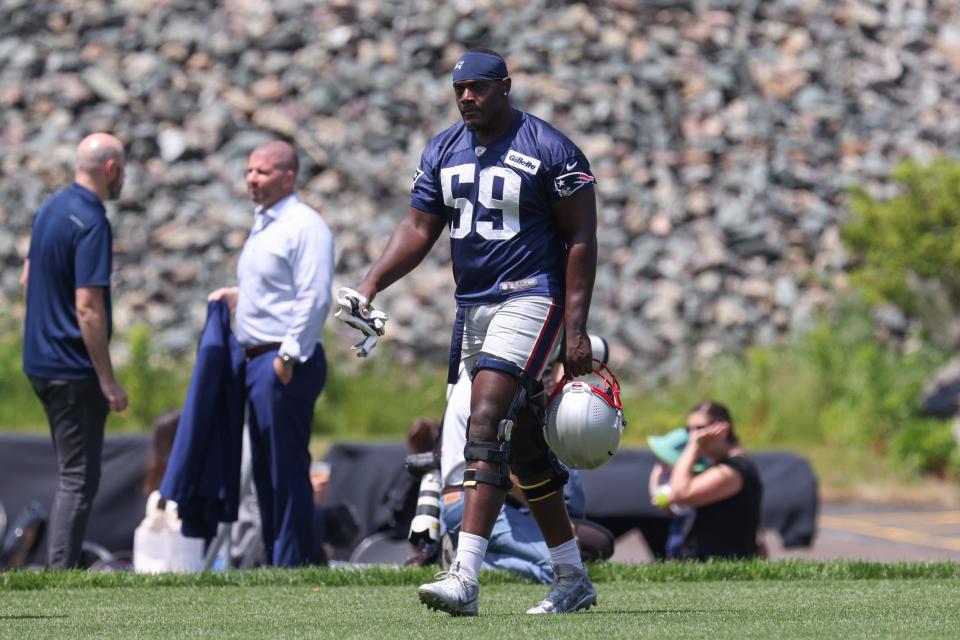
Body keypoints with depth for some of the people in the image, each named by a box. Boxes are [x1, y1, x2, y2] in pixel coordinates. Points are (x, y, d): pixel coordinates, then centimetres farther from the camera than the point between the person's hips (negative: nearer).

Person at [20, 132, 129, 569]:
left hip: (41, 358, 9)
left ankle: (60, 568, 19)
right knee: (79, 479, -5)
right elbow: (88, 309, -23)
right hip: (73, 368, -9)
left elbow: (28, 279, 21)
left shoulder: (51, 209, 9)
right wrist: (109, 382, -20)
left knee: (74, 473, 17)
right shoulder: (91, 223, -19)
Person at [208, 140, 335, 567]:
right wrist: (236, 296, 14)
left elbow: (314, 298, -19)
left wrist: (289, 358, -21)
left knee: (288, 471, -8)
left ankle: (291, 565, -6)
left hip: (286, 363, -10)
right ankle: (274, 562, 17)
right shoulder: (263, 226, 19)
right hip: (258, 359, 10)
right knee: (265, 470, 12)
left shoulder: (305, 227, -12)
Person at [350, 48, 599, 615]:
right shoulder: (443, 152, 10)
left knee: (487, 420, -21)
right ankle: (573, 579, 20)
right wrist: (372, 284, -10)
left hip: (530, 298, -7)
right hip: (472, 306, 7)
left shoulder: (548, 150, -9)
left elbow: (581, 240, -9)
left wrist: (576, 330, -14)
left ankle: (465, 577, -28)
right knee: (523, 445, 11)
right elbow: (419, 229, 7)